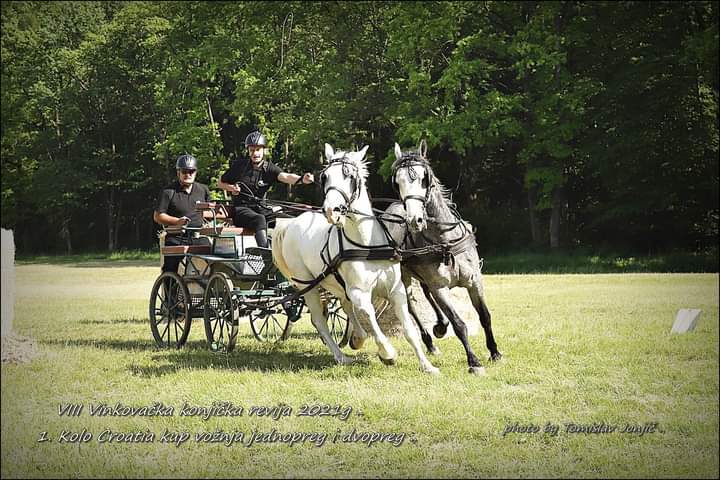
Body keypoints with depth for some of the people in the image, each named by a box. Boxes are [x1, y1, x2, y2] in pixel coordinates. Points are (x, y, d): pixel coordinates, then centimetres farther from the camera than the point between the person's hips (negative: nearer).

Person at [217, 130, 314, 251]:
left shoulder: (269, 168, 4)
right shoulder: (239, 165, 4)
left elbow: (285, 177, -18)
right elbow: (220, 183, 17)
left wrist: (301, 179, -39)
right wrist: (231, 188, -6)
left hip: (260, 208, 3)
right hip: (241, 209, -3)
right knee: (260, 220, -35)